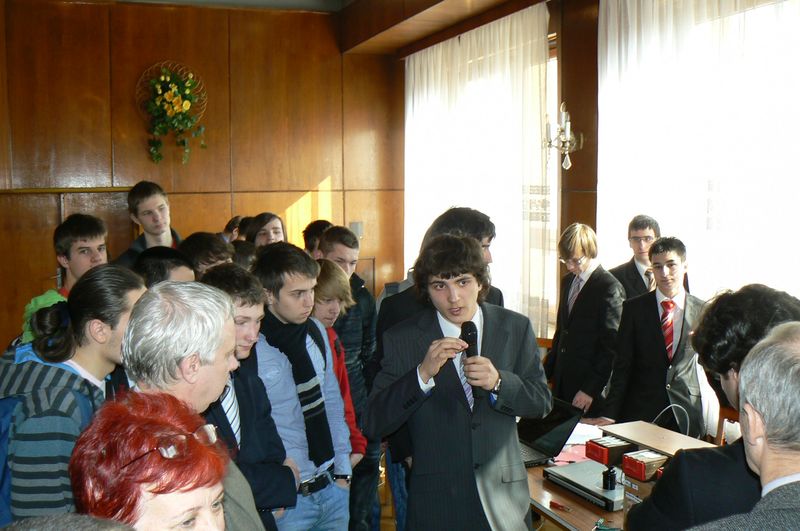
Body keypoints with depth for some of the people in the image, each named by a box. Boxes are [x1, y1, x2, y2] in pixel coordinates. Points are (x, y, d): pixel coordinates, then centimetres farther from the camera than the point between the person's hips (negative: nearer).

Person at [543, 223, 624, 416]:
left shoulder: (609, 287, -12)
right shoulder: (568, 281, 13)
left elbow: (612, 347, -14)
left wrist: (590, 389, -15)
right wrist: (546, 372, 13)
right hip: (562, 384, 7)